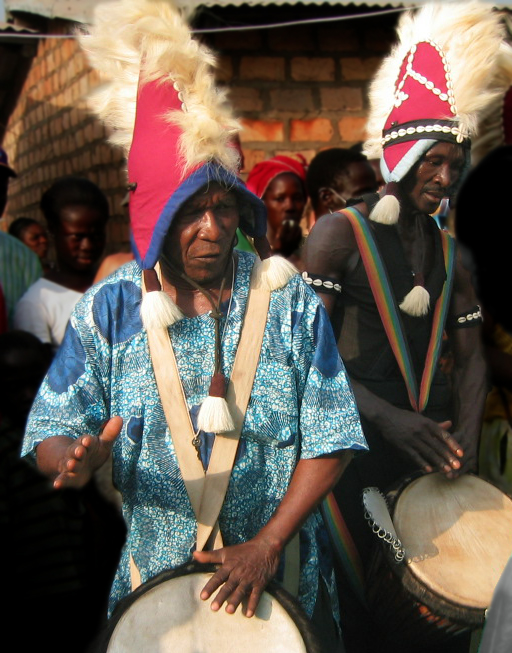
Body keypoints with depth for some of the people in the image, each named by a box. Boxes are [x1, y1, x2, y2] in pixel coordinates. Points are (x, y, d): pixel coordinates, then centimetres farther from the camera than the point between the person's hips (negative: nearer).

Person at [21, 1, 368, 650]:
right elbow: (49, 431, -7)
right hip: (153, 575, 0)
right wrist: (73, 457, -30)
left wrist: (268, 541, -15)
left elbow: (330, 438, -8)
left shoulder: (290, 301, -9)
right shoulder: (110, 308, -8)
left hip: (282, 575, 1)